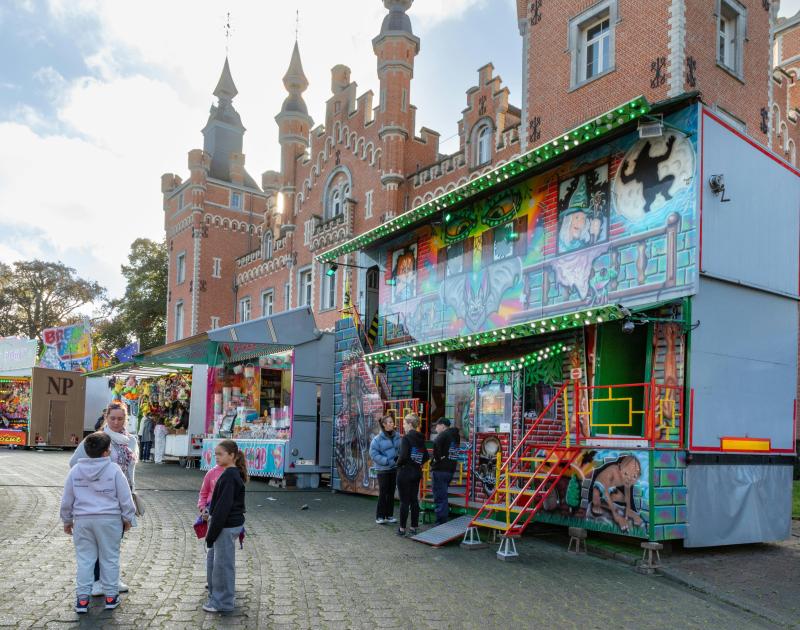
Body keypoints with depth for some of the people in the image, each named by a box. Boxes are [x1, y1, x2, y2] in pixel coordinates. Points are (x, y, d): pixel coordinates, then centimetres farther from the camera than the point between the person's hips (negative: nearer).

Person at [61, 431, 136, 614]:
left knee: (84, 558, 10)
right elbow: (125, 498, -5)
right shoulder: (114, 470, -9)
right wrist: (127, 518, 8)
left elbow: (67, 500, 8)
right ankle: (110, 596, 16)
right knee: (109, 558, 9)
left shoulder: (75, 470, 1)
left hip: (82, 520, 2)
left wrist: (67, 520, 21)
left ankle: (82, 598, 11)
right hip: (109, 520, -2)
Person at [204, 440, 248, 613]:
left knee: (222, 563, 2)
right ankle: (216, 596, 34)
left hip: (226, 526, -10)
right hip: (229, 523, 10)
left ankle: (223, 602, 15)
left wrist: (212, 532, -19)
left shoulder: (229, 476, -20)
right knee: (213, 559, 21)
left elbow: (224, 506, -22)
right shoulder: (235, 474, 10)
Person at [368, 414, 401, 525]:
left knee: (391, 493, 12)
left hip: (394, 469, 5)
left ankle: (389, 515, 23)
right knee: (383, 493, 0)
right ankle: (380, 516, 11)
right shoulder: (377, 439, -13)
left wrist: (399, 459, -6)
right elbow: (374, 454, -14)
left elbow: (401, 450, 12)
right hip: (383, 470, -5)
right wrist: (388, 461, -19)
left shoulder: (397, 437, 1)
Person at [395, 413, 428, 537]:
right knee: (414, 500, 11)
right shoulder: (420, 439, 8)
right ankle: (414, 527, 16)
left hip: (405, 472, -7)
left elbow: (403, 456, -21)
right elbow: (426, 456, 12)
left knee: (404, 501, 0)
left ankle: (402, 528, 6)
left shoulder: (406, 438, -15)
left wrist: (398, 464, -4)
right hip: (416, 473, 7)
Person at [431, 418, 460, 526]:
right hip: (451, 468, 9)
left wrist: (437, 458, -15)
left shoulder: (444, 434, -10)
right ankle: (444, 521, 24)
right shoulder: (455, 435, 17)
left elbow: (436, 444, -28)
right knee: (443, 497, 19)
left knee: (440, 498, -4)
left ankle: (440, 524, -3)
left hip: (440, 469, -9)